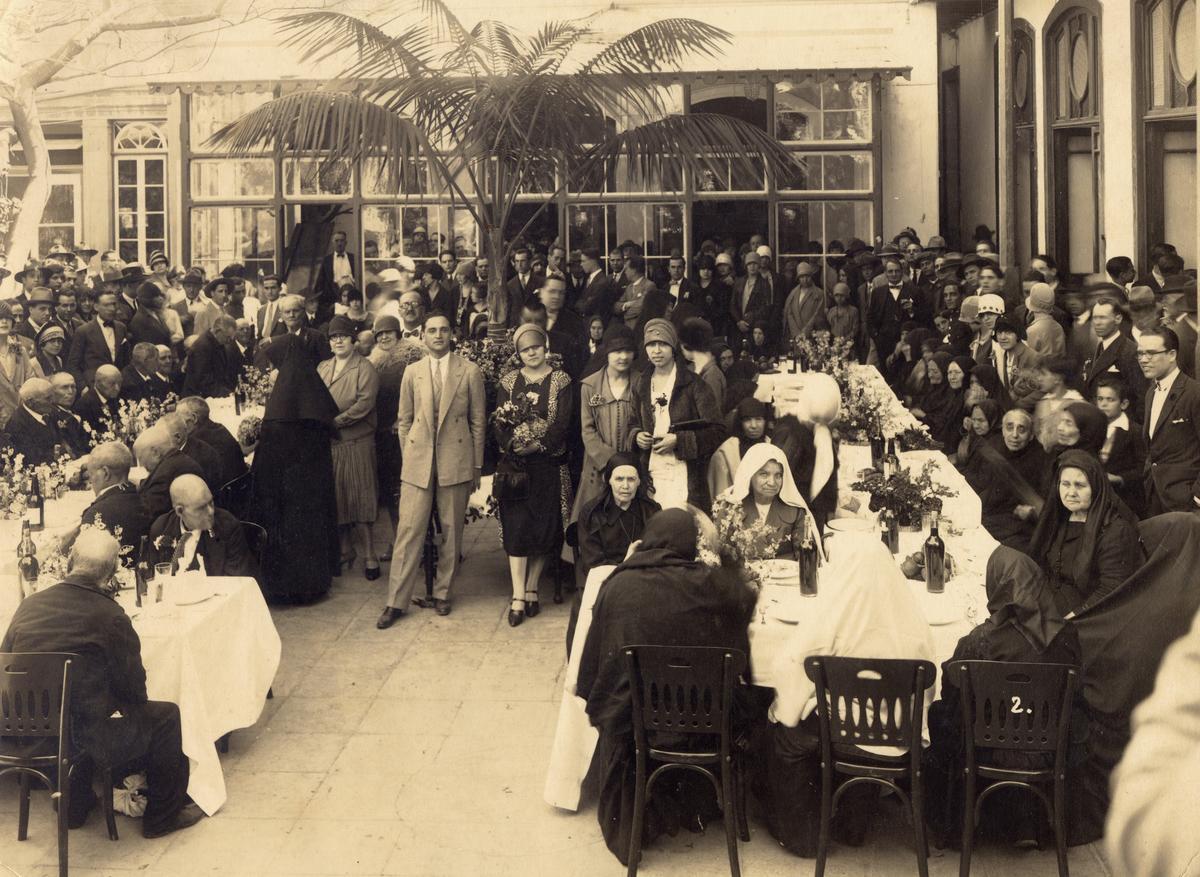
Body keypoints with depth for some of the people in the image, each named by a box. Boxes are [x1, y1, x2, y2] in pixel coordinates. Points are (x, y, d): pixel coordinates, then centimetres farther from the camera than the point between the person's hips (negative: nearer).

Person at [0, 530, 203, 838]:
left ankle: (74, 807, 47)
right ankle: (163, 815, 25)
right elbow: (133, 688, -4)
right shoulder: (111, 617, -14)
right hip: (88, 737, -6)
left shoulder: (29, 605, 0)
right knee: (166, 715, 14)